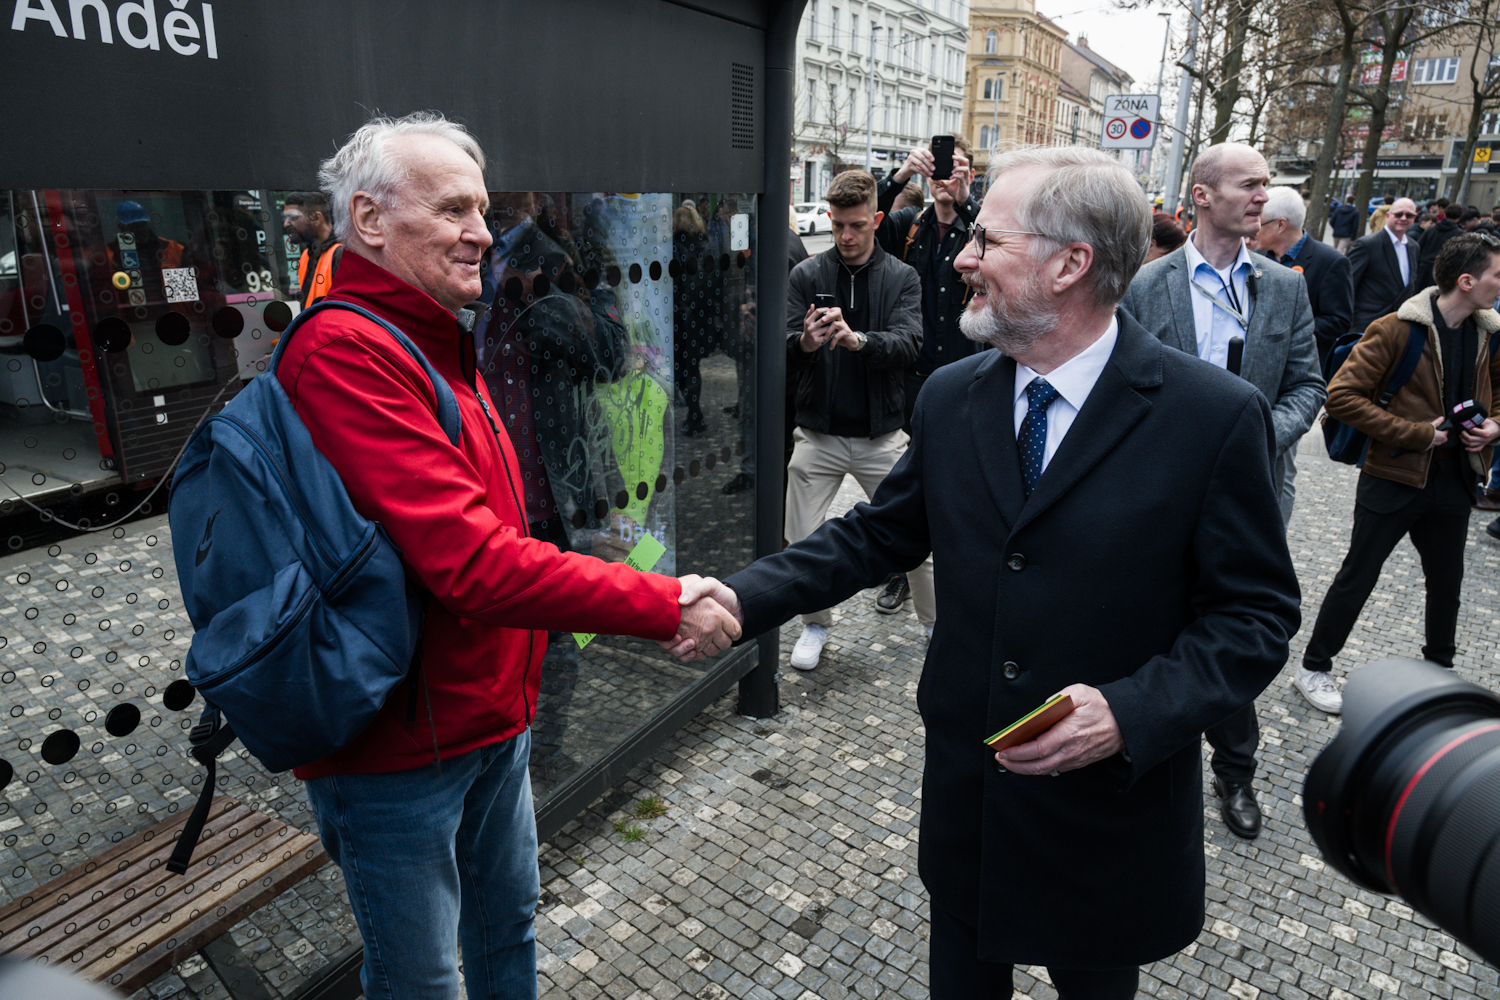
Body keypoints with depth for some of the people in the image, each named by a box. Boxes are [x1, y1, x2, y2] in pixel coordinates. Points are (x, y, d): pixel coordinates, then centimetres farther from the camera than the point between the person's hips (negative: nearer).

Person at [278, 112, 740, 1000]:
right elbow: (473, 562, -30)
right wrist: (667, 604, -26)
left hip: (495, 717, 9)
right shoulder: (346, 351, -22)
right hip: (401, 752, -8)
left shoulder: (442, 344, 11)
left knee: (509, 927, 26)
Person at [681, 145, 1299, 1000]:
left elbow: (1257, 612, -11)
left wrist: (1131, 712, -25)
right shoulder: (950, 397, -3)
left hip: (1113, 801, -3)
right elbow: (878, 535, 3)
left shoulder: (1217, 416, -16)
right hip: (966, 792, 4)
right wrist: (746, 597, -8)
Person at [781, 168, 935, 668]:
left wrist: (857, 339, -32)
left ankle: (937, 626, 27)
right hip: (818, 434, 1)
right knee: (803, 542, 4)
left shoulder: (903, 278, 3)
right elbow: (784, 353, -5)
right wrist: (805, 342, -29)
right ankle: (816, 624, 29)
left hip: (881, 434, 0)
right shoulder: (806, 275, 3)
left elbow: (908, 343, -13)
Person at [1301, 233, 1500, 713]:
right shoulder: (1398, 330, -16)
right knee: (1358, 578, 4)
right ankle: (1315, 667, 19)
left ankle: (1439, 666, 42)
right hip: (1394, 478, -6)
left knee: (1447, 582, 20)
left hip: (1453, 480, 6)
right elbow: (1341, 395, -21)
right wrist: (1416, 433, -20)